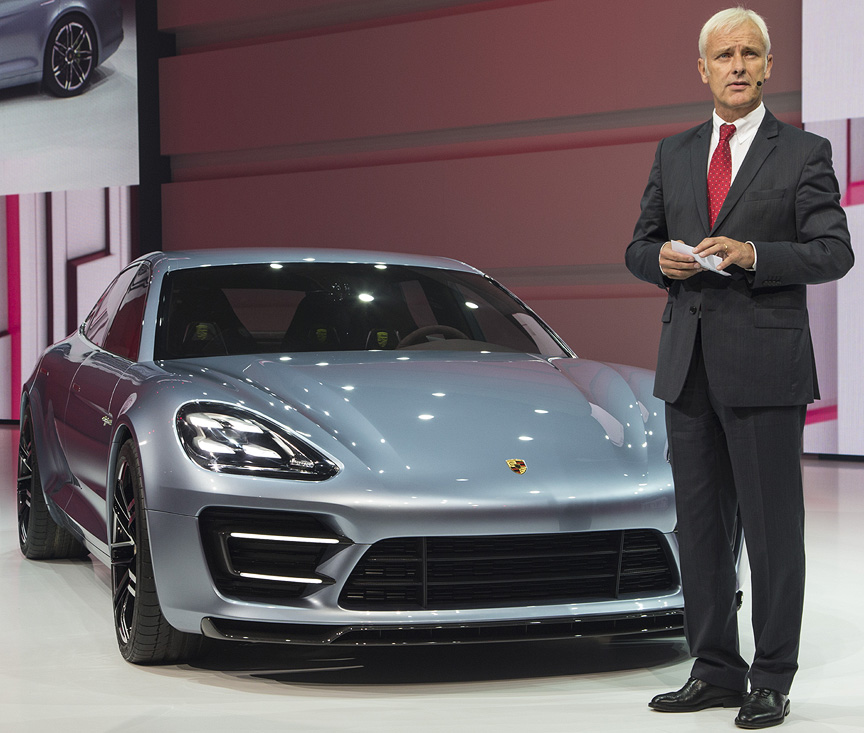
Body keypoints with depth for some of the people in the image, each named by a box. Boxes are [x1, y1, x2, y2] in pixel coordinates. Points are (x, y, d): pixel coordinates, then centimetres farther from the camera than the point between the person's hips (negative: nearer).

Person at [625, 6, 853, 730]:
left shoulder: (803, 152, 1)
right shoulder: (674, 153, 14)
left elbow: (834, 251, -6)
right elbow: (639, 248, 18)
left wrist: (751, 254, -19)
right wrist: (663, 259, -5)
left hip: (764, 366, -5)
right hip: (689, 365, 5)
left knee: (773, 527, 0)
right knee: (700, 525, 9)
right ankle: (715, 671, 20)